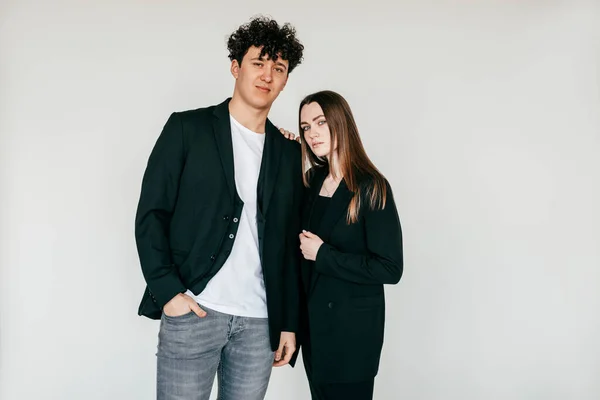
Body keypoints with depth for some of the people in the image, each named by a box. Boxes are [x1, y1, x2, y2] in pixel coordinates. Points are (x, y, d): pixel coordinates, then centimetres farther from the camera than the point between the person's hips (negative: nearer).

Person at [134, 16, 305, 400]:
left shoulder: (287, 152, 11)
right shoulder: (188, 128, 1)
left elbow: (289, 245, 12)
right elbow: (151, 214, -3)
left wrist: (289, 322, 9)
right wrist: (168, 291, -12)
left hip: (260, 320, 4)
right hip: (193, 310, -3)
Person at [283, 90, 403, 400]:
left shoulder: (371, 187, -16)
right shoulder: (312, 179, 4)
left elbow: (390, 269, -19)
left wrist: (323, 254, -18)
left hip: (352, 328, -6)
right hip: (312, 321, 6)